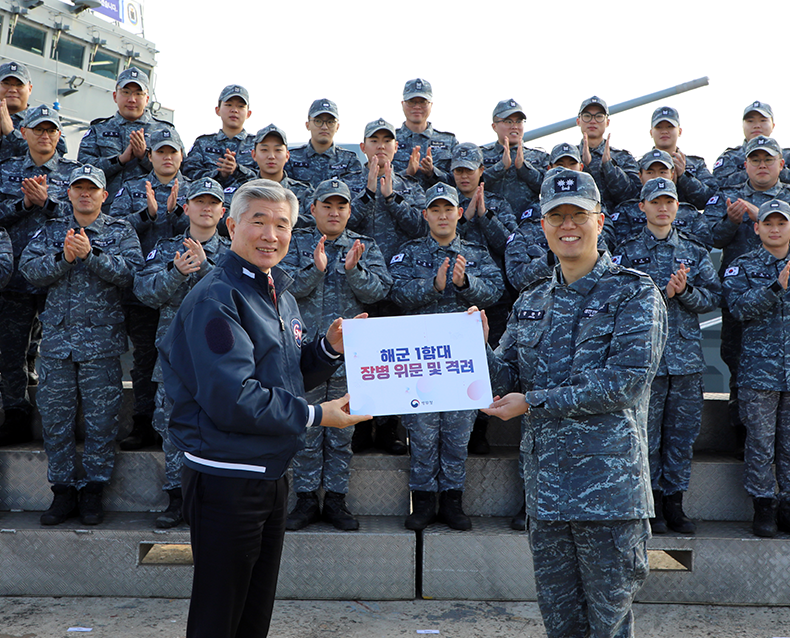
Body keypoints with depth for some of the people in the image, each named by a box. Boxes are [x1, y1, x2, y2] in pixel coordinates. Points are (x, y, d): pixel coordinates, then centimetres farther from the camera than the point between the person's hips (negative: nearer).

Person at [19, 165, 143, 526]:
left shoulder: (121, 232, 5)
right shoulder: (51, 231, 13)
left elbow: (129, 273, -10)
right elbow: (29, 269, 0)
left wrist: (91, 253, -20)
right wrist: (63, 257, -15)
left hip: (102, 341, -2)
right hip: (57, 337, 3)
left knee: (101, 419, 1)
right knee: (55, 418, 6)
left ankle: (93, 492, 15)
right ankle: (63, 493, 18)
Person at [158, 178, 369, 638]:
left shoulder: (282, 297, 12)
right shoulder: (215, 299, -17)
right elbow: (232, 400, -24)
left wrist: (330, 348, -1)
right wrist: (315, 415, -17)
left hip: (272, 475, 9)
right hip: (226, 477, -8)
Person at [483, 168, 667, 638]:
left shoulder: (635, 293, -4)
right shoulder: (530, 303, 13)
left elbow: (627, 381, -15)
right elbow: (510, 377, 11)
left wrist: (533, 402, -15)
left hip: (608, 483, -5)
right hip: (545, 485, 5)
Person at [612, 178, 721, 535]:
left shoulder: (695, 252, 12)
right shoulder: (627, 253, 4)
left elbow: (713, 297, 6)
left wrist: (684, 291, -12)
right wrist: (664, 292, -16)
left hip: (687, 354, 3)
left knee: (683, 431, 6)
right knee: (646, 431, 1)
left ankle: (674, 502, 18)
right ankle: (651, 503, 14)